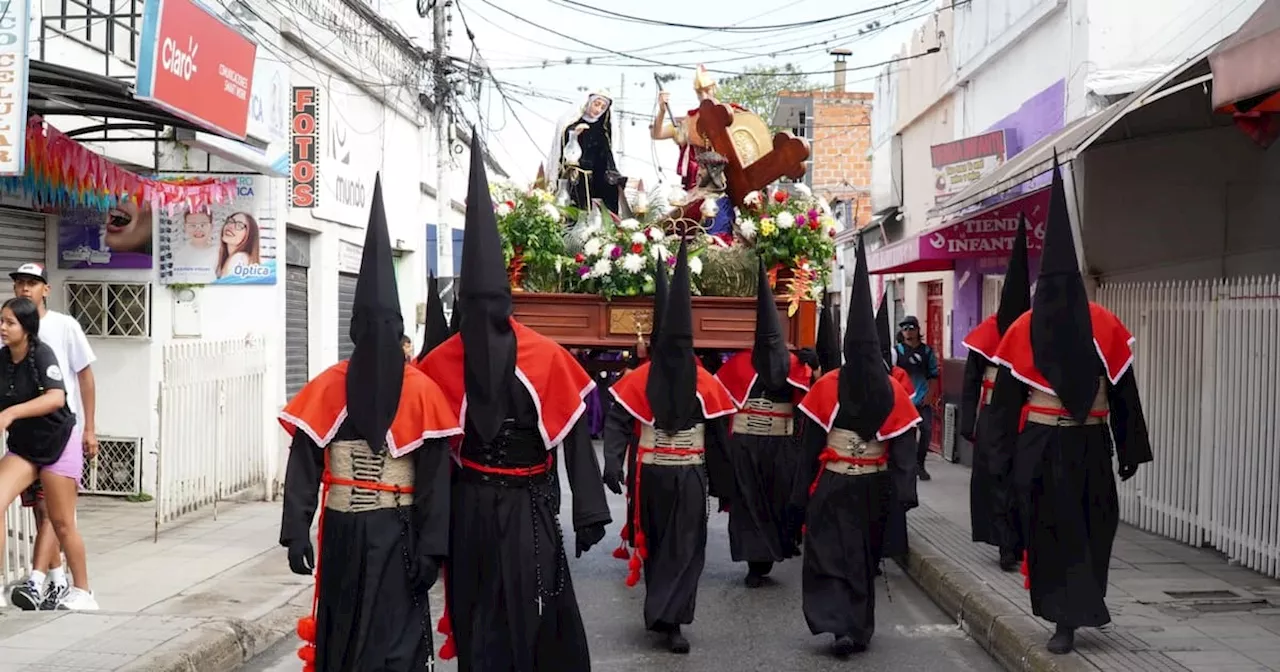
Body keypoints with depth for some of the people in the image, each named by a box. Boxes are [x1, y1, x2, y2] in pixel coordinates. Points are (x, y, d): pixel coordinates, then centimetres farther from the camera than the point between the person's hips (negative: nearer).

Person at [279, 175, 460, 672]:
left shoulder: (421, 392, -6)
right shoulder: (328, 388, 0)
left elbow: (435, 476, -8)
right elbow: (304, 464, 0)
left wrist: (430, 549, -11)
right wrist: (297, 531, -8)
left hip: (396, 537, -2)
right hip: (342, 535, 3)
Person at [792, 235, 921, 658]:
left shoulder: (826, 388, -8)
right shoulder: (893, 393, -5)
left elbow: (811, 445, -5)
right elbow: (904, 449, -9)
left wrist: (802, 492, 1)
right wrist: (903, 494, -8)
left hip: (832, 485, -2)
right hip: (873, 487, 2)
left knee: (829, 555, 5)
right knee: (864, 556, 17)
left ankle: (841, 625, -11)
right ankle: (860, 629, 24)